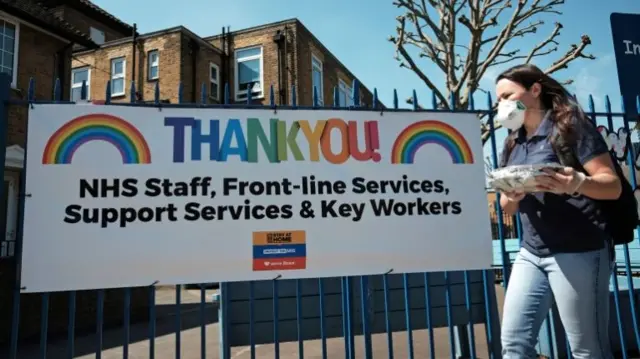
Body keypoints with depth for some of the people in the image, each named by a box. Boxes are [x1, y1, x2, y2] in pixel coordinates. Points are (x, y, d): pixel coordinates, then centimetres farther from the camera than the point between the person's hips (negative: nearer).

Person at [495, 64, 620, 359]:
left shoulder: (571, 125, -5)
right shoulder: (513, 143, 13)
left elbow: (613, 186, -10)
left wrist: (577, 183, -31)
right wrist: (510, 197, -9)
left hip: (578, 251, -6)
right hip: (531, 253, 6)